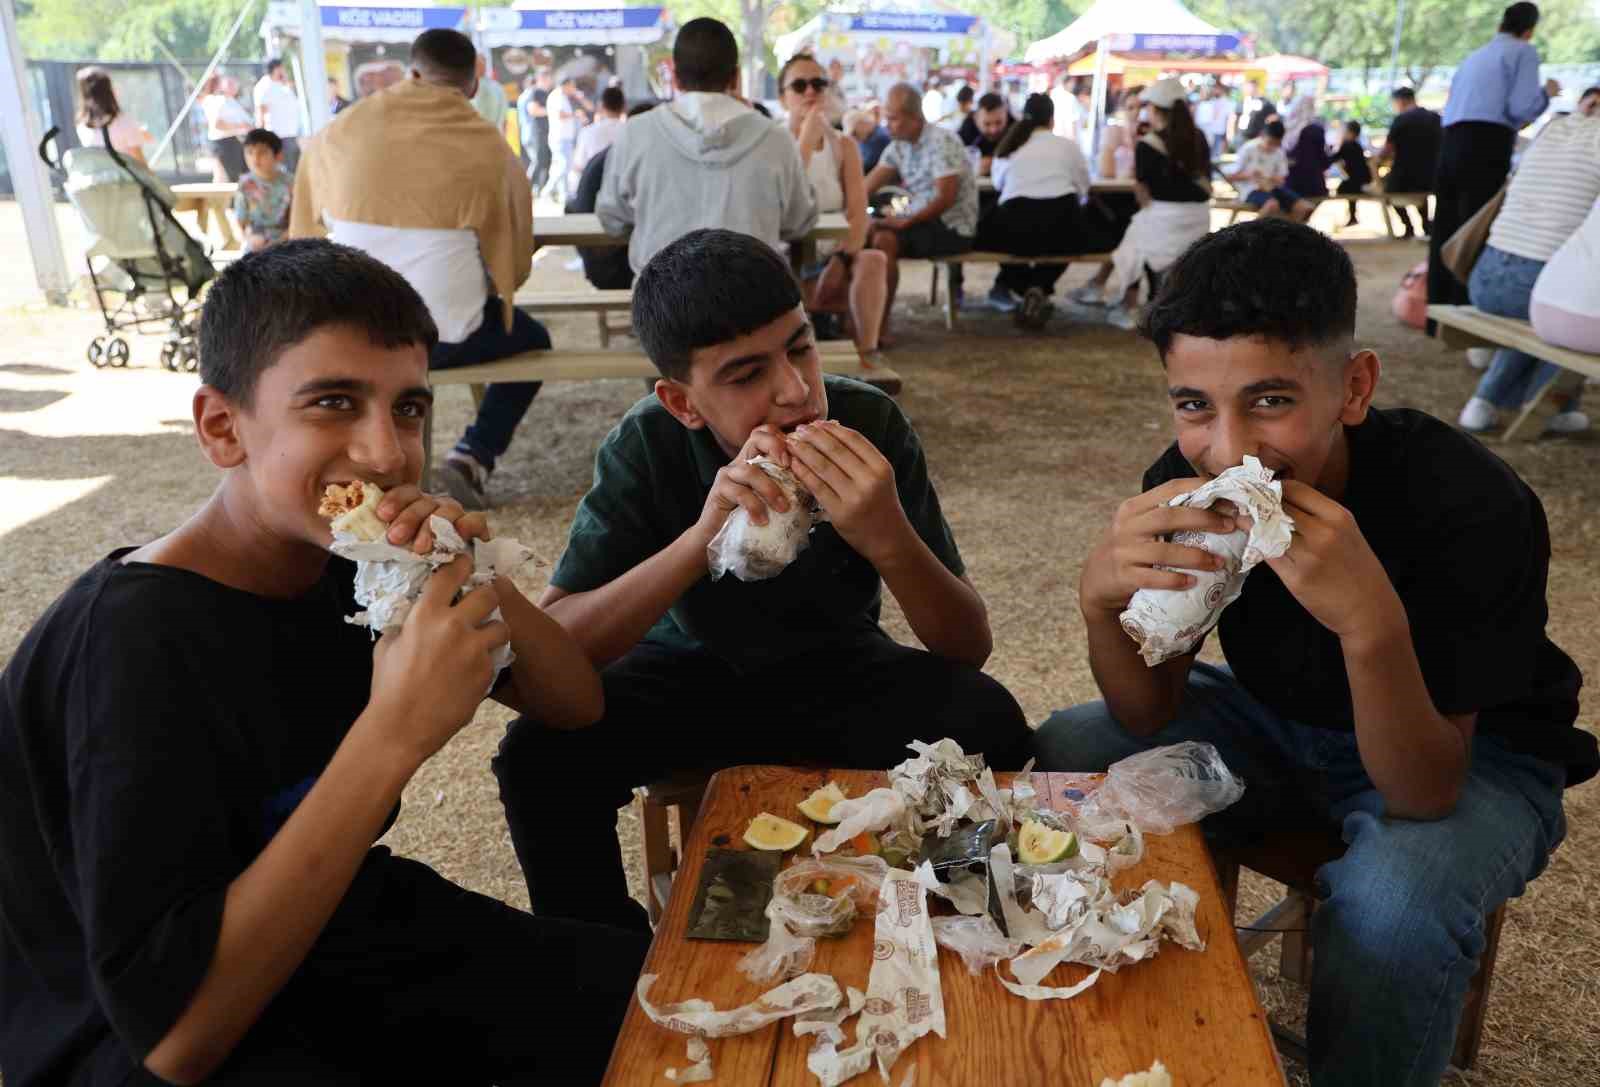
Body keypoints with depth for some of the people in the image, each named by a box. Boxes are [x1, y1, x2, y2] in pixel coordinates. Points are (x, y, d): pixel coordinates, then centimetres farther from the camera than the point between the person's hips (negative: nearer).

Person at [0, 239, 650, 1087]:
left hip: (331, 926, 7)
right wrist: (392, 735, -36)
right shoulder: (137, 641, -25)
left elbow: (576, 705, 0)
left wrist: (478, 578, -19)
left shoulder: (344, 563, -5)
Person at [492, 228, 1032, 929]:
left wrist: (889, 540, -41)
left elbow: (969, 648, -20)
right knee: (540, 752, -26)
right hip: (689, 670, 0)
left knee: (987, 725, -26)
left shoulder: (870, 422, -22)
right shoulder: (647, 445, -21)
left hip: (837, 669, 0)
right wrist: (701, 538, -41)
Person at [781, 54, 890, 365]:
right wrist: (807, 138, -21)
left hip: (834, 258, 2)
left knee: (874, 259, -27)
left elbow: (858, 216, -3)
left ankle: (866, 351, -26)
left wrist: (841, 259, -20)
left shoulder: (844, 146, 6)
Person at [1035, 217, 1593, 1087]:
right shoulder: (1189, 482, -20)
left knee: (1392, 905, -34)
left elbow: (1422, 793, -29)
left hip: (1465, 754, -4)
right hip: (1277, 720, 4)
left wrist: (1372, 623, -47)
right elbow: (1150, 719, -14)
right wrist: (1102, 598, -35)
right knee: (1058, 757, -12)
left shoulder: (1475, 509, -31)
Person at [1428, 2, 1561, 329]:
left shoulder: (1471, 58, 27)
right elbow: (1522, 107, -7)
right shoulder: (1523, 52, 5)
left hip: (1450, 143, 7)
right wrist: (1546, 93, 15)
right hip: (1486, 146, -7)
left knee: (1444, 231, 6)